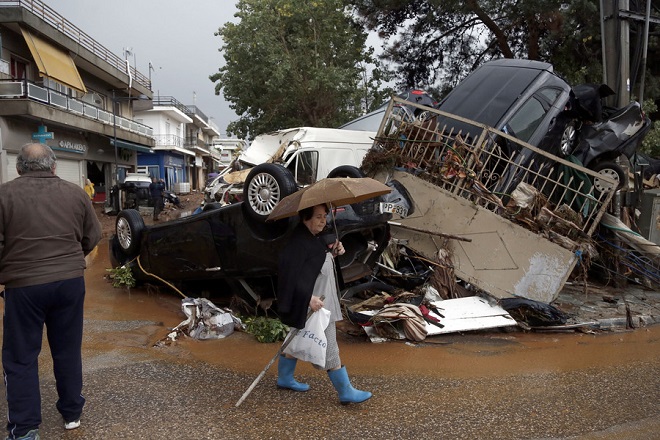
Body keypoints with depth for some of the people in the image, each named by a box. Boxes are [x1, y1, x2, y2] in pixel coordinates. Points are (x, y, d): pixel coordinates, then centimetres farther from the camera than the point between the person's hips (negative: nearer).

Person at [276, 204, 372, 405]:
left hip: (319, 300, 10)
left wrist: (332, 253, 4)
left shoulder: (312, 238, 9)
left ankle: (284, 378, 37)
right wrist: (309, 298, -30)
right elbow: (290, 273, -27)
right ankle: (346, 392, 7)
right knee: (329, 349, -2)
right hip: (312, 305, -10)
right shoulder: (298, 243, -21)